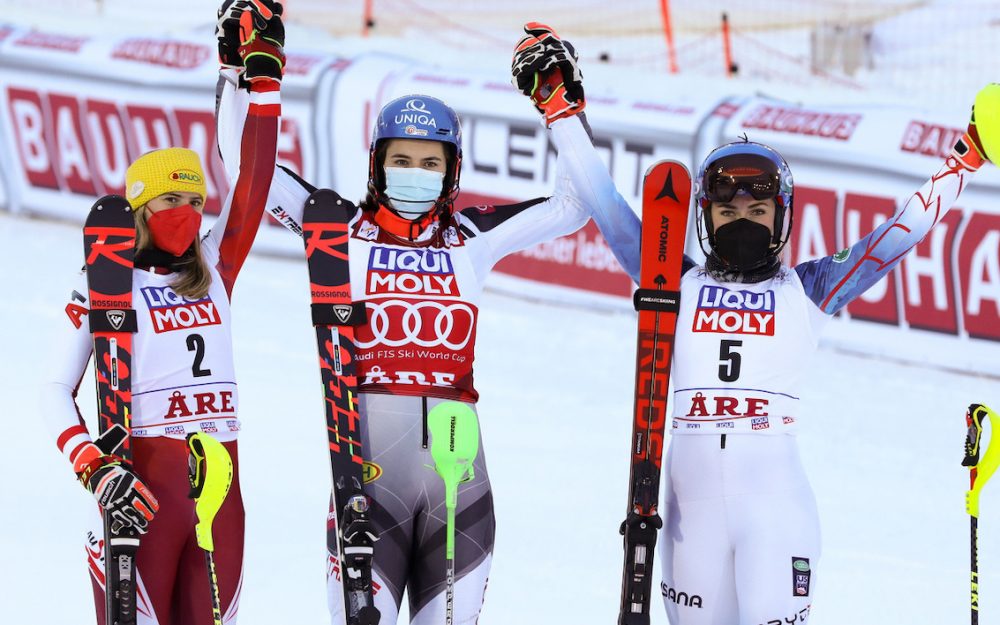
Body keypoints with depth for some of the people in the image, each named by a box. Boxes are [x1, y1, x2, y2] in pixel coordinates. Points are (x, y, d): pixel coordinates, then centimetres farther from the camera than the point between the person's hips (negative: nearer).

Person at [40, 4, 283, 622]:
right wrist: (94, 468, -17)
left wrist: (263, 80, 6)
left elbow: (254, 183, 10)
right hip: (143, 488, -5)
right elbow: (56, 392, -3)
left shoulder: (214, 272, 13)